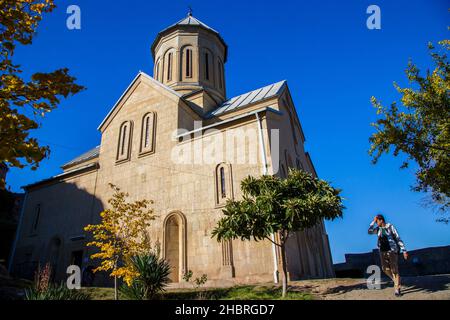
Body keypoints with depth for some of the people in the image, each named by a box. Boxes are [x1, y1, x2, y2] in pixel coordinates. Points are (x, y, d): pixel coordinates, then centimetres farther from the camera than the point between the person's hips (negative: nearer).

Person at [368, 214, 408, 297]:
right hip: (383, 251, 5)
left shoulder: (390, 227, -6)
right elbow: (369, 231, -6)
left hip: (392, 250, -5)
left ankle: (397, 289, 5)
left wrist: (404, 251, -9)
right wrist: (373, 221, -6)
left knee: (394, 270, -4)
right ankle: (397, 282, 25)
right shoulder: (378, 229, 8)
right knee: (385, 269, 0)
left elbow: (398, 239, -5)